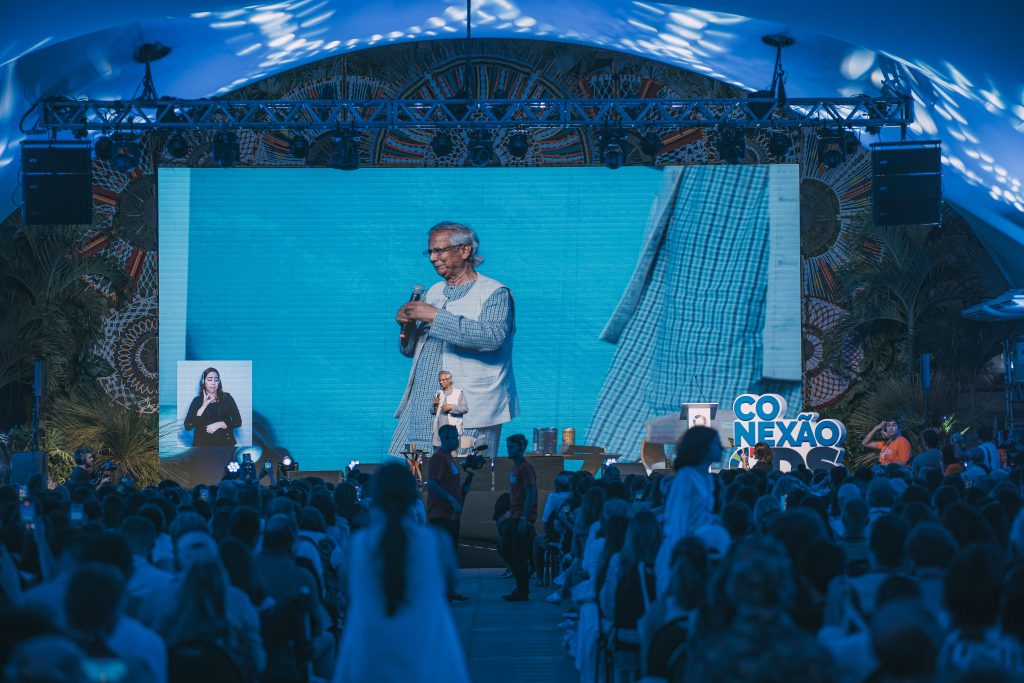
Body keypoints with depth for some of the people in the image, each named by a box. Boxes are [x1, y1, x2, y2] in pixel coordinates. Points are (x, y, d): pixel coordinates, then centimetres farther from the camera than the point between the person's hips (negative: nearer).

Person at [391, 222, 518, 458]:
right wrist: (408, 324, 0)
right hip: (420, 409, 7)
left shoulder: (494, 293, -3)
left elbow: (493, 336, -23)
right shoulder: (434, 292, 19)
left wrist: (435, 316, -22)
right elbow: (412, 350, 24)